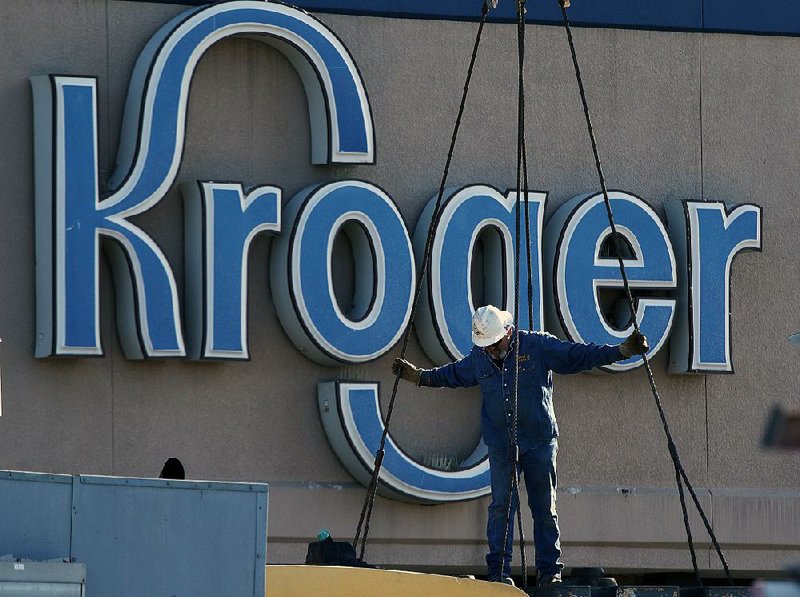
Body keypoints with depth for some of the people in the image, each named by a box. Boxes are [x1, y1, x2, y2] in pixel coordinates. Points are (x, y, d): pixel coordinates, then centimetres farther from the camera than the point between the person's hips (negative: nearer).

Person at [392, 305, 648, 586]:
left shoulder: (538, 346, -5)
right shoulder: (478, 358, 6)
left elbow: (579, 355, -3)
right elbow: (453, 375, 26)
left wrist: (622, 351, -9)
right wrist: (420, 376, 29)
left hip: (539, 442, -2)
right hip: (500, 445, 2)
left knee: (545, 508, 0)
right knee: (501, 507, -6)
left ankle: (550, 571, 4)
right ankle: (498, 571, -4)